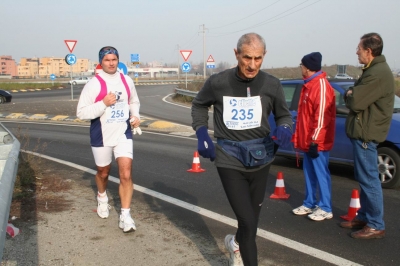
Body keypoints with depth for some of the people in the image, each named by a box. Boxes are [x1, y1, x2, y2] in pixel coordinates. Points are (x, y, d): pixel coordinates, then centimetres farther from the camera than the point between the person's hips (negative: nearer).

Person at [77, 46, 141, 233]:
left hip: (123, 135, 2)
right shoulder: (94, 84, -11)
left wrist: (136, 115, 0)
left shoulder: (126, 81, 3)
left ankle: (125, 216, -4)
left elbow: (134, 102, 20)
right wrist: (104, 103, -25)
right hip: (101, 137, -2)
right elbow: (81, 112, -14)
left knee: (126, 174, -10)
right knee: (103, 172, 18)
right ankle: (102, 198, 49)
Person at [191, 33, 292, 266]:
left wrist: (284, 129, -16)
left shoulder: (272, 84, -7)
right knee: (248, 221, -11)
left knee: (252, 218, 18)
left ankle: (236, 243, 51)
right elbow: (199, 105, 10)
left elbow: (284, 115, 7)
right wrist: (202, 133, -4)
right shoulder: (218, 82, -10)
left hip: (260, 156, 3)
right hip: (230, 159, -3)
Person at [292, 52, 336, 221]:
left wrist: (315, 140, -22)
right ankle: (309, 204, 23)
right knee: (309, 173, 14)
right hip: (307, 141, 9)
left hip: (317, 142, -9)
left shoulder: (321, 85, -16)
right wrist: (298, 137, 19)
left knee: (320, 173, -2)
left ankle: (325, 208, 7)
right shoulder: (309, 85, 14)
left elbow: (322, 116, -21)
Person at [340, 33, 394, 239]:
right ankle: (364, 217, 27)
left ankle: (376, 226, 2)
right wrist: (351, 94, -2)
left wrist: (349, 94, -2)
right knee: (364, 178, 16)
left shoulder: (378, 73, -19)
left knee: (369, 179, -5)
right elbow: (355, 96, 19)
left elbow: (356, 102, -22)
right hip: (362, 131, 11)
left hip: (366, 133, -11)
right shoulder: (374, 70, 16)